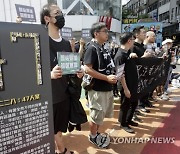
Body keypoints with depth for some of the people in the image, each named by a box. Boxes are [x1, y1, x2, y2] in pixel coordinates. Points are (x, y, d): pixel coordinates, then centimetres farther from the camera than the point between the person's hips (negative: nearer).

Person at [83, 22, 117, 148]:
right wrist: (107, 78, -22)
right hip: (97, 89, -8)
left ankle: (96, 133, 40)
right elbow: (87, 69, -23)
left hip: (107, 88, 9)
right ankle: (93, 137, 31)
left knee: (101, 115, 21)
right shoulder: (92, 48, -15)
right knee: (96, 116, 9)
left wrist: (112, 76, 5)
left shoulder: (103, 48, 12)